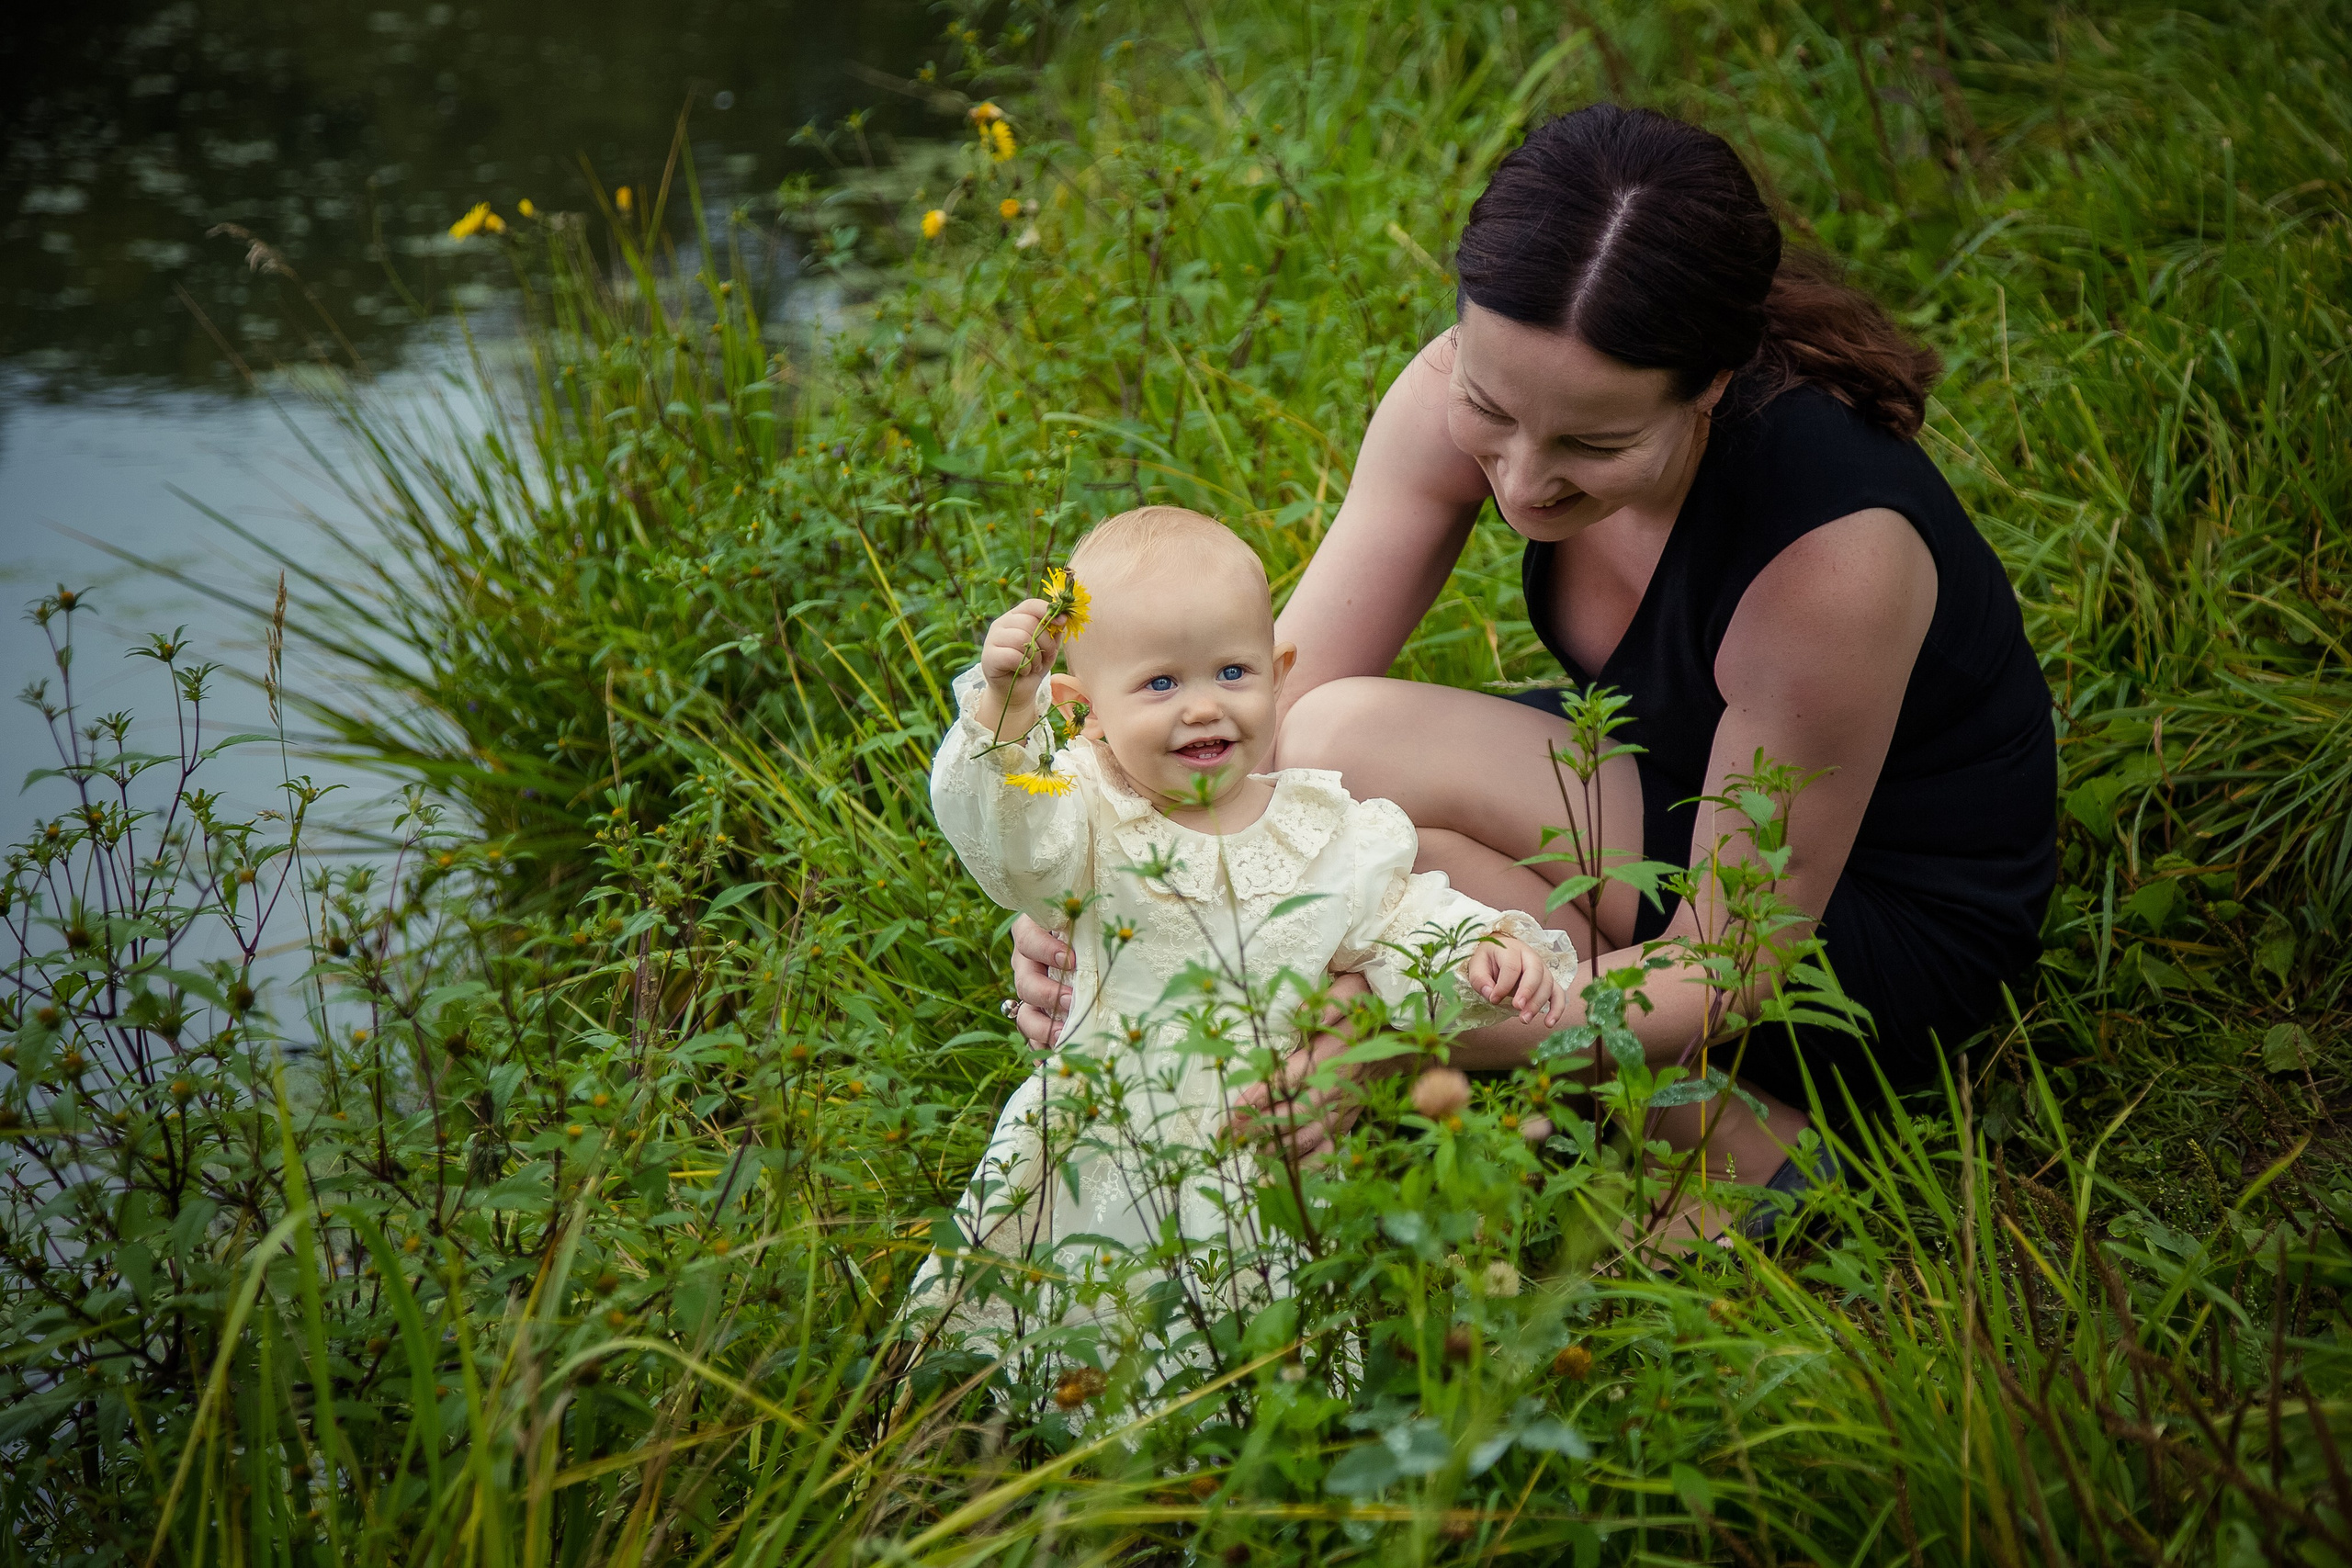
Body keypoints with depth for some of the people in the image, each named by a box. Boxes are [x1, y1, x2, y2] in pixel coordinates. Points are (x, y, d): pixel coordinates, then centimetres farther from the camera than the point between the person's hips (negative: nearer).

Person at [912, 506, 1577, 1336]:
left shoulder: (1330, 833, 3)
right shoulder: (1091, 813, -7)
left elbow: (1403, 917, 9)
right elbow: (1004, 838, -25)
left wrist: (1486, 950, -11)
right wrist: (1003, 707, -40)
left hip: (1257, 1169, 1)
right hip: (1088, 1165, -1)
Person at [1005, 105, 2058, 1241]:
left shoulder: (1833, 550, -36)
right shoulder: (1472, 393, -20)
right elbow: (1264, 699, -16)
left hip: (1890, 938, -7)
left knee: (1343, 753, -24)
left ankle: (1735, 1144, -12)